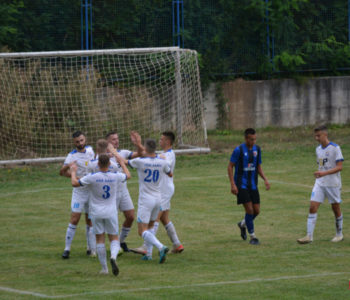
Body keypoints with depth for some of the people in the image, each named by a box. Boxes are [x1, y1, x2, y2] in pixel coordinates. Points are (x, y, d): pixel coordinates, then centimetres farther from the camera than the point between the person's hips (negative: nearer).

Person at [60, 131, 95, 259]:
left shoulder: (90, 149, 3)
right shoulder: (72, 156, -13)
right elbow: (62, 172, -24)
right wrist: (67, 166, -43)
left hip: (93, 190, 4)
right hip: (79, 192, -4)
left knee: (90, 221, 8)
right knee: (74, 220, -10)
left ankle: (90, 248, 15)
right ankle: (67, 249, -7)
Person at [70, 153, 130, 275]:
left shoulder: (92, 177, -15)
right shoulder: (115, 177, -6)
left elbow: (75, 183, -8)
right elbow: (128, 175, 16)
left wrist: (73, 171, 10)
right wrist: (122, 163, 32)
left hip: (96, 213, -1)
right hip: (111, 212, 1)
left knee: (100, 239, 8)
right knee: (114, 239, 8)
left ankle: (104, 268, 8)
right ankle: (113, 256, -23)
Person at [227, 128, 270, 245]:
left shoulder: (257, 149, 5)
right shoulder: (238, 150, -12)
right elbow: (230, 167, -7)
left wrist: (265, 179, 2)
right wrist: (233, 184, -14)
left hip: (253, 185, 5)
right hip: (241, 185, -5)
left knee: (256, 210, 3)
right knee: (249, 210, -11)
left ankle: (243, 224, 32)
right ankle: (252, 236, 2)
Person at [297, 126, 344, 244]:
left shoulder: (335, 148, -11)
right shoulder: (318, 149, 9)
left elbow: (339, 167, -17)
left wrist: (324, 173, -27)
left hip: (333, 184, -5)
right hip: (319, 184, 5)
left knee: (336, 208, 7)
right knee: (312, 207, -8)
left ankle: (339, 234, 25)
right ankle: (309, 236, -11)